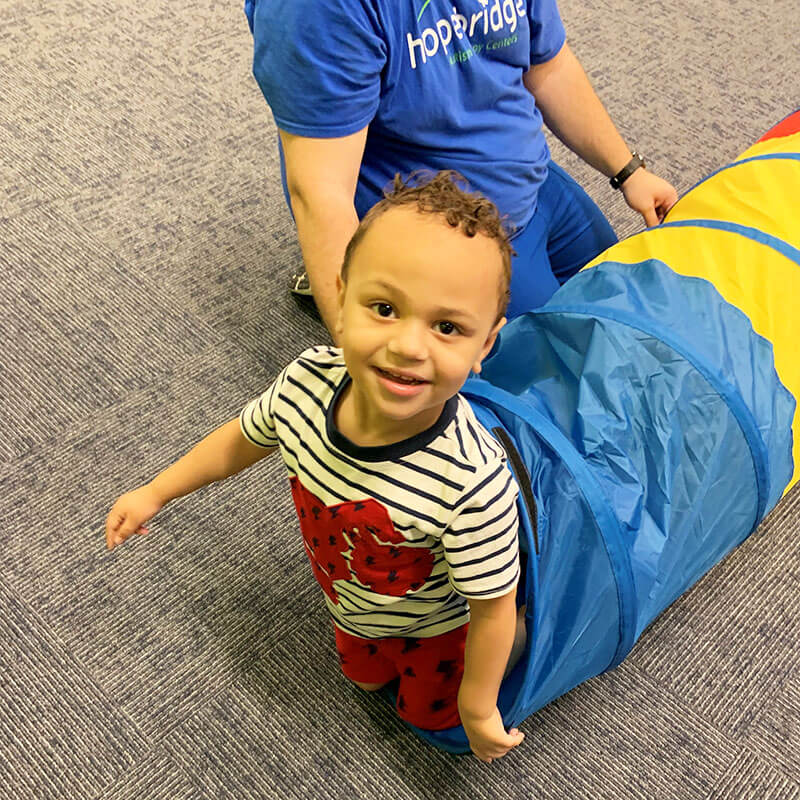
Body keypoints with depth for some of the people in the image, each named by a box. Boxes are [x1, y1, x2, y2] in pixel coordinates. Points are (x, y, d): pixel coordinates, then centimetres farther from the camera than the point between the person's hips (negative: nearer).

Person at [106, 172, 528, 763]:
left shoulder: (474, 486, -48)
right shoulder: (308, 382, -32)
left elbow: (490, 608, -29)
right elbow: (245, 439, -8)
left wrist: (477, 708, -14)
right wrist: (154, 493, 4)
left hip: (436, 625, -4)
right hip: (351, 606, 5)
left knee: (427, 713, 27)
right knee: (365, 679, 34)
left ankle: (530, 626, 43)